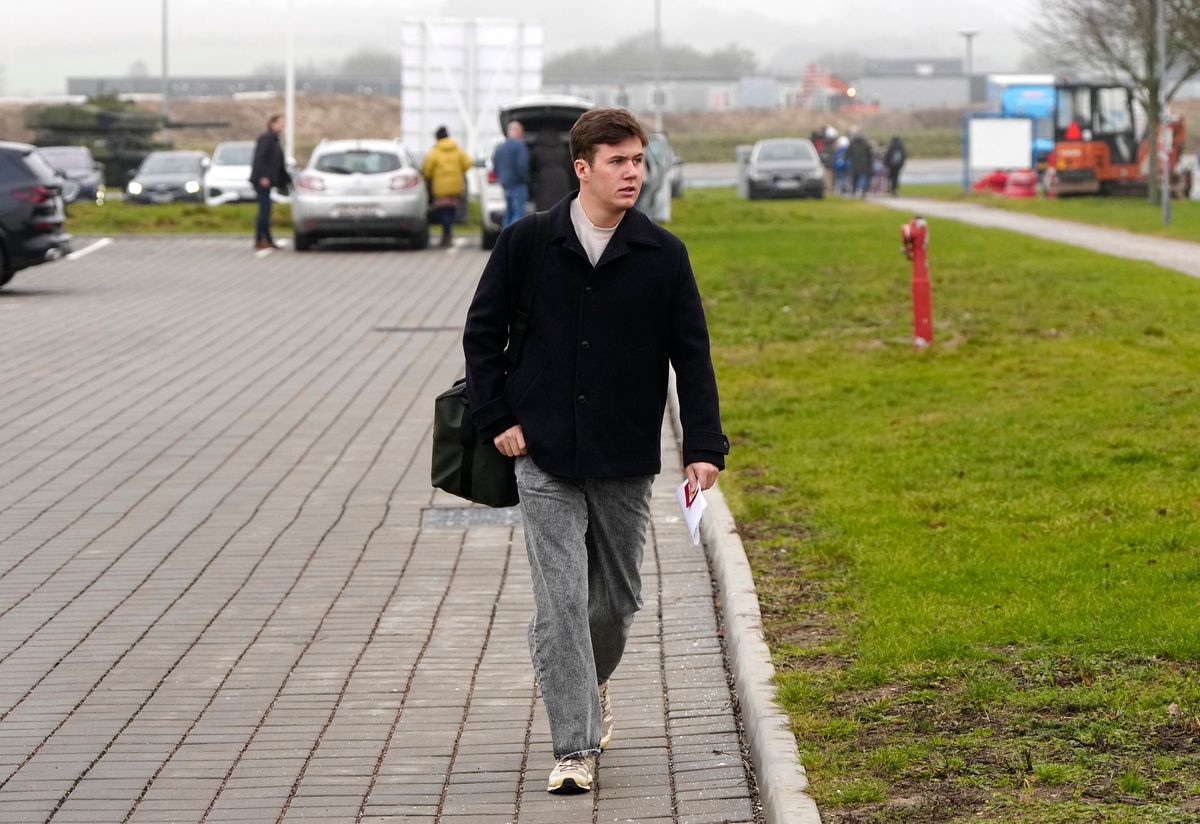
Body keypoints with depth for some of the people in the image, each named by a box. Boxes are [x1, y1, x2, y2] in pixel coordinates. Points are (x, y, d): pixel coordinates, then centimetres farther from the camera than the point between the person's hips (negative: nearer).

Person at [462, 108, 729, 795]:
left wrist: (704, 446, -5)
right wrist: (498, 419, -2)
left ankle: (591, 683, 43)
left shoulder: (663, 254, -1)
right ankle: (575, 749, -2)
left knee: (618, 600, 12)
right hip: (545, 461, -1)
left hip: (626, 464, 2)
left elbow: (693, 355, 2)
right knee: (560, 602, -7)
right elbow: (482, 333, 6)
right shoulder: (528, 243, -3)